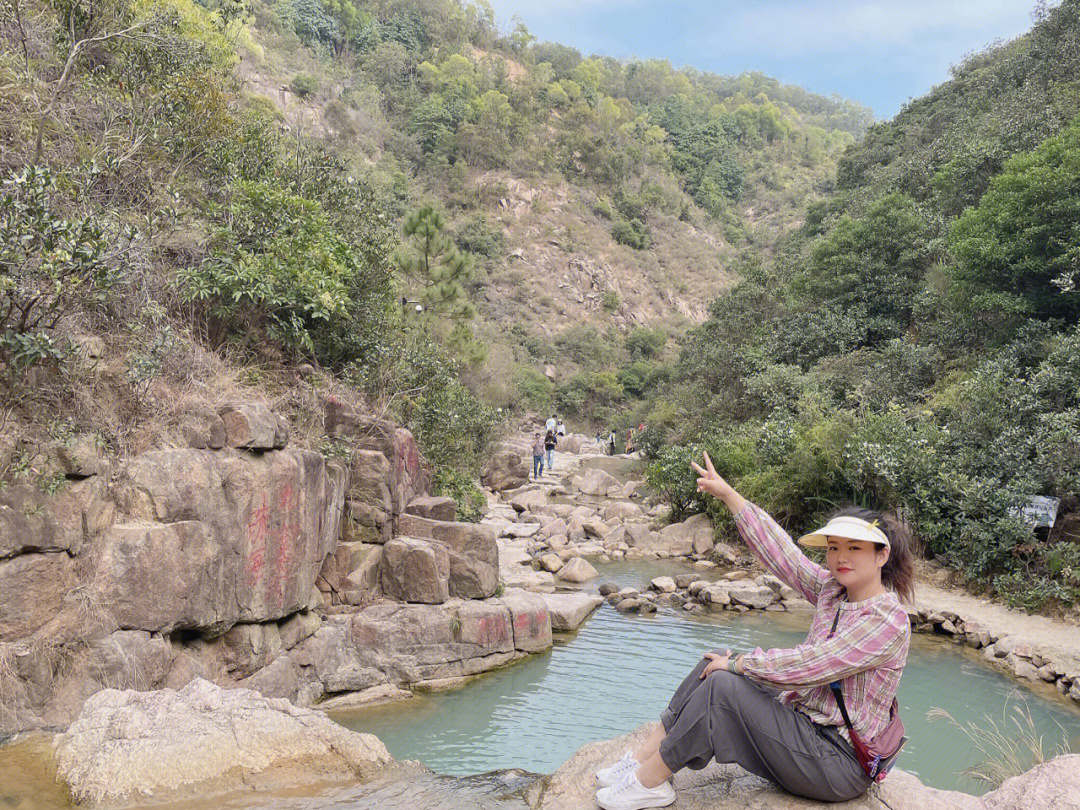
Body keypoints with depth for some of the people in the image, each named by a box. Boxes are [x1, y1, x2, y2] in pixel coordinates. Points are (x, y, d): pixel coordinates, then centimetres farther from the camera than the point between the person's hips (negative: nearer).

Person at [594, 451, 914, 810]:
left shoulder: (889, 619, -20)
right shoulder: (832, 590, 4)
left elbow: (808, 665, -25)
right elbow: (779, 550, 4)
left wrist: (738, 663, -15)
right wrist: (728, 494, 2)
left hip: (838, 761, -8)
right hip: (806, 723, 8)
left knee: (723, 685, -21)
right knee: (717, 662, -2)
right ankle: (643, 758, 3)